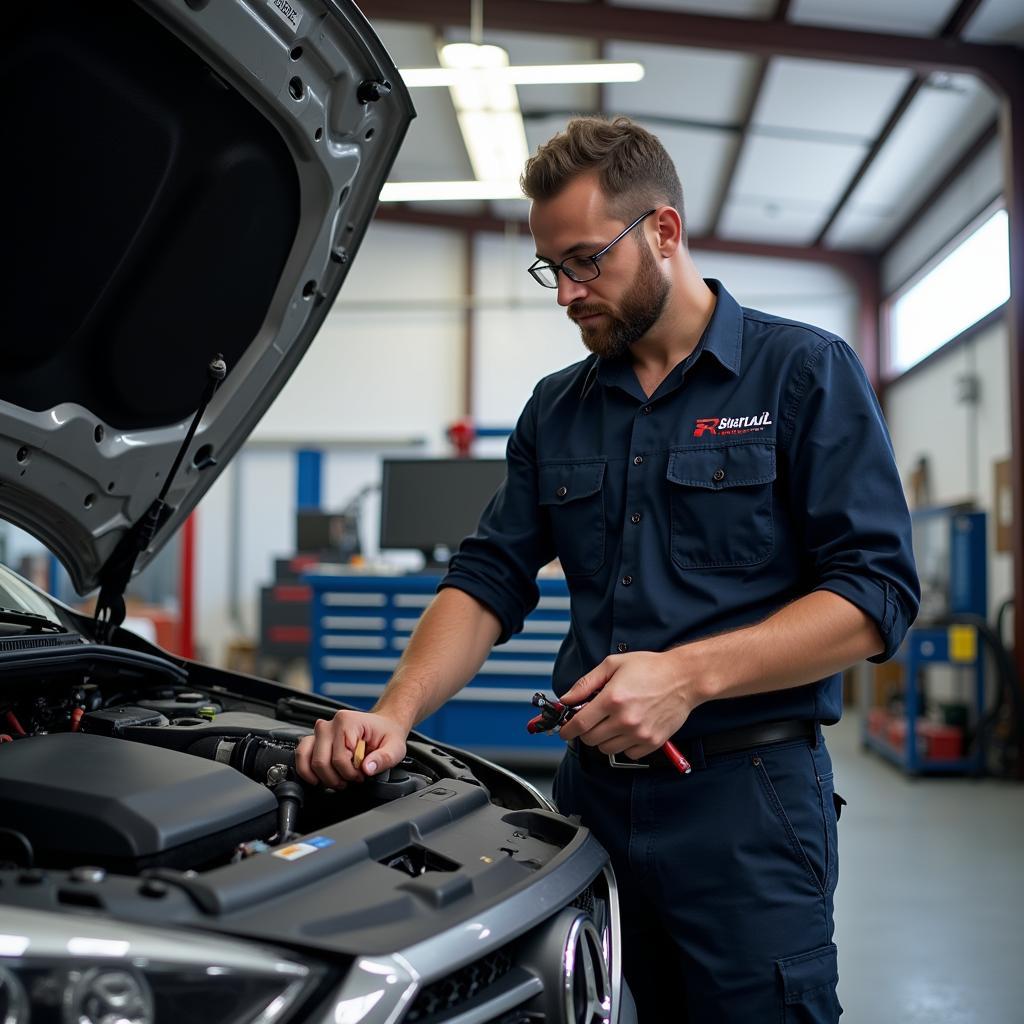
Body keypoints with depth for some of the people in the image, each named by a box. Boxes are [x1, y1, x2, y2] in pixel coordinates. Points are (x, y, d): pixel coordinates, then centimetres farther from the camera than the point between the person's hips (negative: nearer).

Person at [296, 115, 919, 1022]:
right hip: (592, 793, 5)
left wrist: (689, 673, -21)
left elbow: (877, 593, -10)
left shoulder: (804, 372, -3)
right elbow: (487, 580, 9)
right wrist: (396, 713, -8)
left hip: (746, 796, -4)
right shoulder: (556, 411, 13)